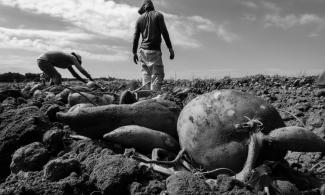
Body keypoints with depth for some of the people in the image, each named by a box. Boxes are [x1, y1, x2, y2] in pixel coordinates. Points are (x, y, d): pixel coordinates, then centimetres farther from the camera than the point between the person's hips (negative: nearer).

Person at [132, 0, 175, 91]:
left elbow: (136, 37, 11)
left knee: (146, 75, 8)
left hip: (143, 50, 5)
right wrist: (170, 48, -5)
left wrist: (134, 53, 18)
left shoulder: (139, 19, 12)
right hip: (154, 50, -4)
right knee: (157, 75, -5)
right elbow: (164, 32, -6)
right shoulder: (158, 15, 2)